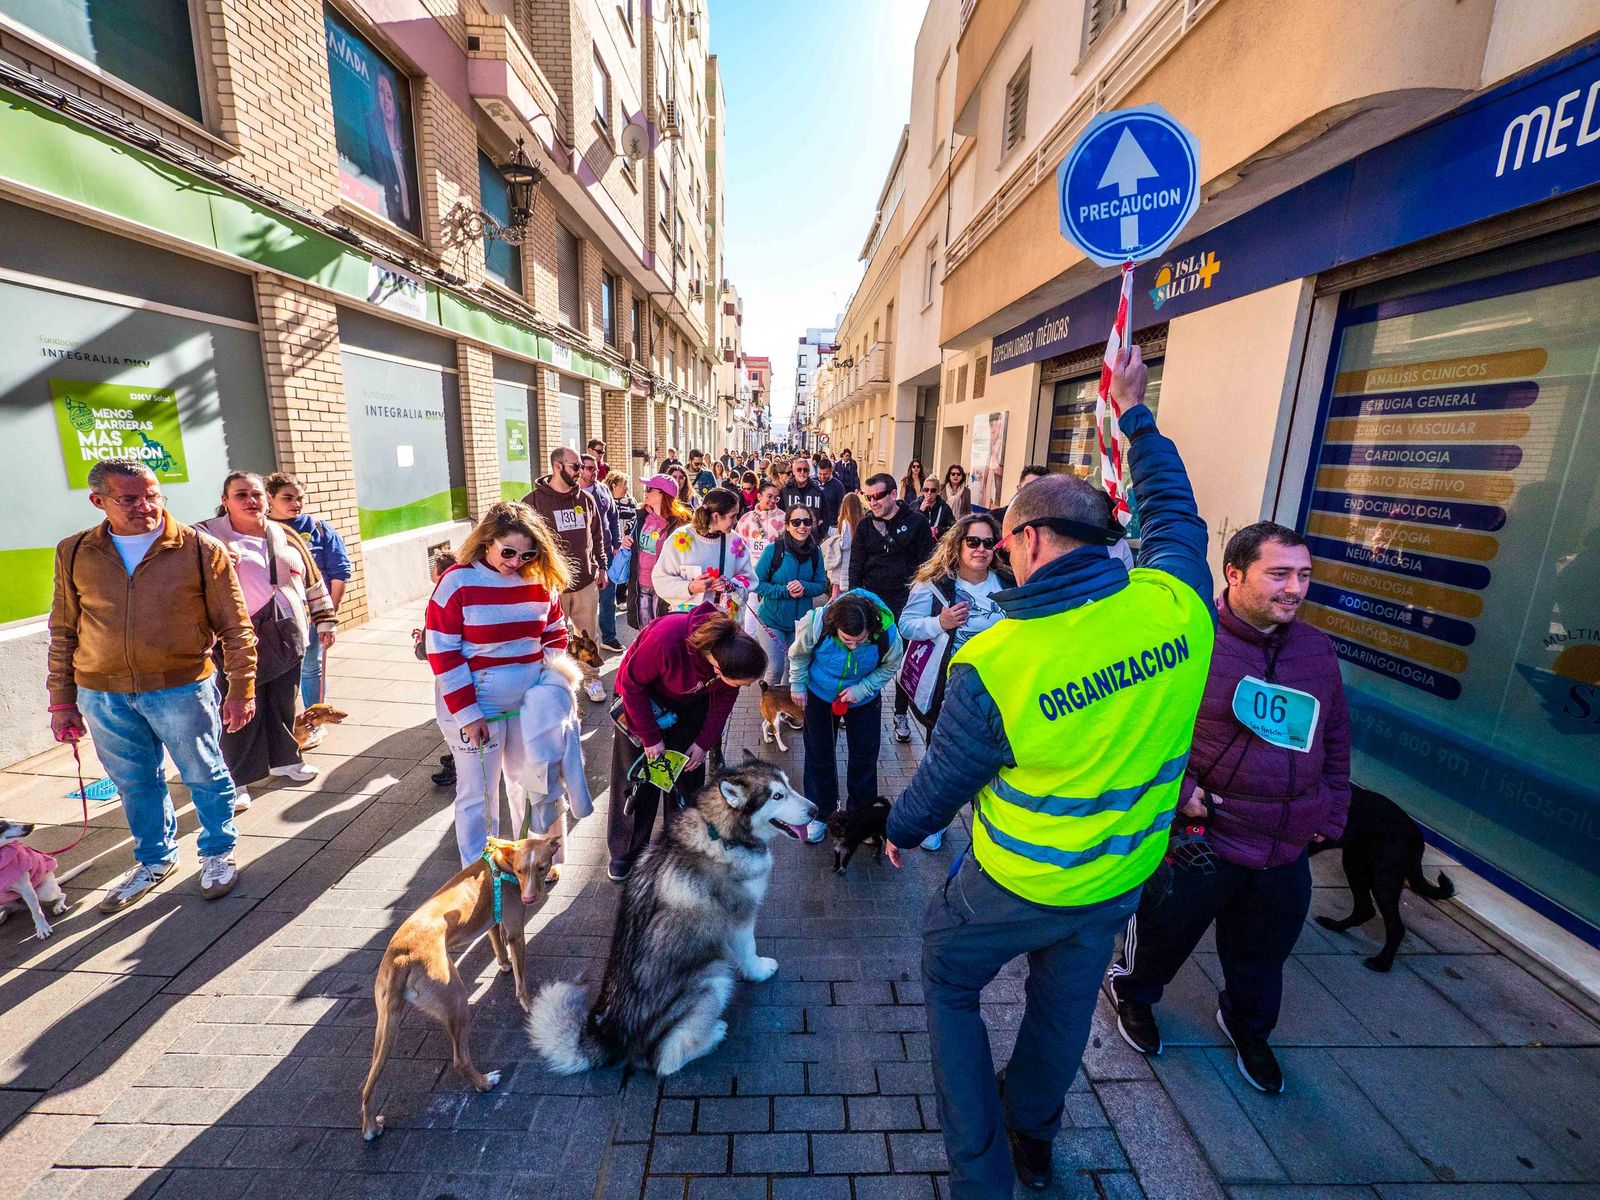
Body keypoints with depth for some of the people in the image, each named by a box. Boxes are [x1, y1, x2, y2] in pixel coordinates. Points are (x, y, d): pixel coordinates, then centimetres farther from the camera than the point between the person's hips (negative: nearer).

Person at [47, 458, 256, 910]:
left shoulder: (201, 550, -8)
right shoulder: (74, 553, 2)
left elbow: (235, 627, -5)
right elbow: (63, 632, 10)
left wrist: (241, 690, -7)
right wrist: (61, 700, 10)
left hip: (182, 689, -3)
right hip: (102, 696, 3)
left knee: (205, 778, 10)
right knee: (135, 785, 18)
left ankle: (218, 855, 31)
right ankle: (154, 860, 39)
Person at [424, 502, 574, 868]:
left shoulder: (541, 581, -3)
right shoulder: (458, 582, -14)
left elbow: (555, 634, 9)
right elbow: (442, 652, -13)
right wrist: (467, 712, -15)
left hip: (531, 705, 4)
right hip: (476, 708, -3)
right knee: (477, 795, 10)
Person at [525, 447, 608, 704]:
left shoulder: (586, 499, 9)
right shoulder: (534, 501, -6)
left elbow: (597, 535, 18)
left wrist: (601, 566, 15)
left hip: (587, 581, 4)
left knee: (590, 634, 13)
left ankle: (591, 678, 28)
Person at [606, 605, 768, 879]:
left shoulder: (737, 651, -30)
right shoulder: (666, 639, -44)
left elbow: (723, 697, -8)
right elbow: (631, 683, -25)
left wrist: (705, 742, -9)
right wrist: (651, 737, -19)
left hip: (690, 703, 3)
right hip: (642, 695, -3)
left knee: (689, 776, 6)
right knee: (636, 778, 5)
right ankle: (626, 851, 26)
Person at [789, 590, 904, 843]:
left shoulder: (887, 633, -34)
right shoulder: (815, 623, -35)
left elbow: (890, 666, -12)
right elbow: (798, 654, -12)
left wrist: (861, 689, -24)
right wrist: (797, 685, -2)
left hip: (864, 700, 1)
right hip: (819, 694, 0)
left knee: (865, 756, 9)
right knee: (819, 755, 10)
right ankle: (821, 813, 31)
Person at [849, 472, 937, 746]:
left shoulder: (916, 522, -5)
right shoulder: (866, 525, 5)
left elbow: (927, 563, -4)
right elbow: (856, 566, 5)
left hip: (906, 603, -2)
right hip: (873, 603, 2)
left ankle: (901, 714, 22)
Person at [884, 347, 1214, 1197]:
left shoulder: (991, 664, -32)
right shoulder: (1175, 603, -19)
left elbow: (942, 782, -16)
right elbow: (1174, 509, 3)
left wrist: (901, 830, 6)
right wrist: (1135, 413, 17)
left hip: (1020, 883, -5)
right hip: (1125, 876, 6)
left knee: (949, 981, 24)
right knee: (1065, 1002, 29)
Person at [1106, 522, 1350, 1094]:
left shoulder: (1318, 649, 4)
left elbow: (1337, 740, 15)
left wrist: (1331, 814, 13)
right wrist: (1178, 786, -21)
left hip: (1286, 851, 6)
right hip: (1200, 834, -5)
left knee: (1262, 955, 25)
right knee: (1164, 932, 16)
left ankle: (1248, 1026, 55)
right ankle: (1132, 992, 47)